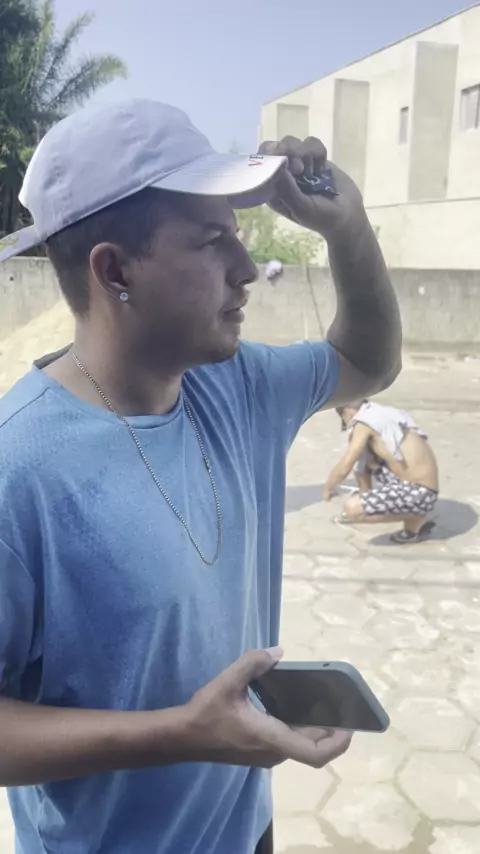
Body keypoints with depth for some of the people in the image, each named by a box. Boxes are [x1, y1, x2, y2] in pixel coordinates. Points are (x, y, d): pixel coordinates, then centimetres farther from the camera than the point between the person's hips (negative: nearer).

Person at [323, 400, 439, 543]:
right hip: (417, 488, 9)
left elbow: (344, 469, -11)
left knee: (351, 507, -19)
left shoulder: (364, 421, -9)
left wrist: (328, 488, 10)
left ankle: (416, 519, -1)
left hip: (419, 493, -9)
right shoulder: (387, 414, 16)